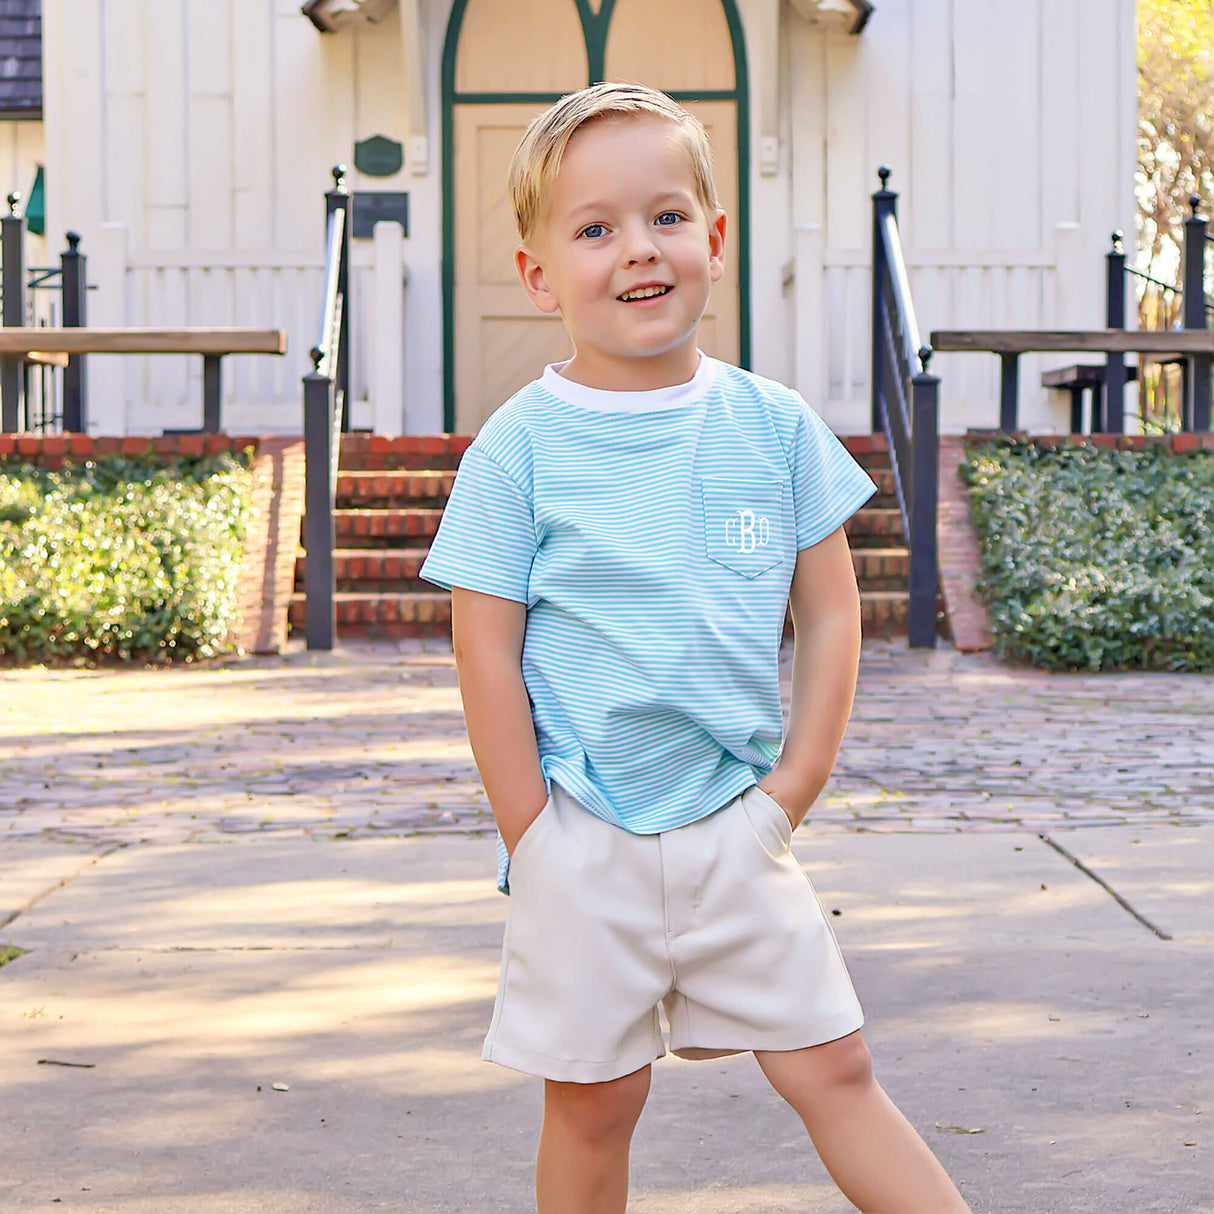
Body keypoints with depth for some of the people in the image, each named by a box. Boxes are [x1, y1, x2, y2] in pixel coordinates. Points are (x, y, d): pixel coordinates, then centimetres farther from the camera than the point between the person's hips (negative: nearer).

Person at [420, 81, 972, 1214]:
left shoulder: (776, 426, 1)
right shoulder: (520, 447, -7)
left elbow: (831, 617, 5)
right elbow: (486, 654, -6)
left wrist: (786, 800, -1)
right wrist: (534, 844, -8)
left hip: (739, 831, 2)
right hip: (584, 841, -2)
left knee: (831, 1069, 7)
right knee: (593, 1101, 8)